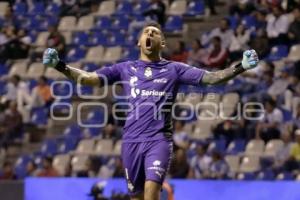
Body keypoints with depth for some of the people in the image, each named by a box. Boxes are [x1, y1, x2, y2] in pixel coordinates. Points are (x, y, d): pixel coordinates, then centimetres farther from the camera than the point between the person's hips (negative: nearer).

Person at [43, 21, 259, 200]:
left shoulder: (174, 69, 7)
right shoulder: (125, 69, 11)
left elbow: (211, 77, 0)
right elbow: (89, 78, 5)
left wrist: (241, 67, -14)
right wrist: (59, 65, -9)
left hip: (159, 139, -2)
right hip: (132, 140, 2)